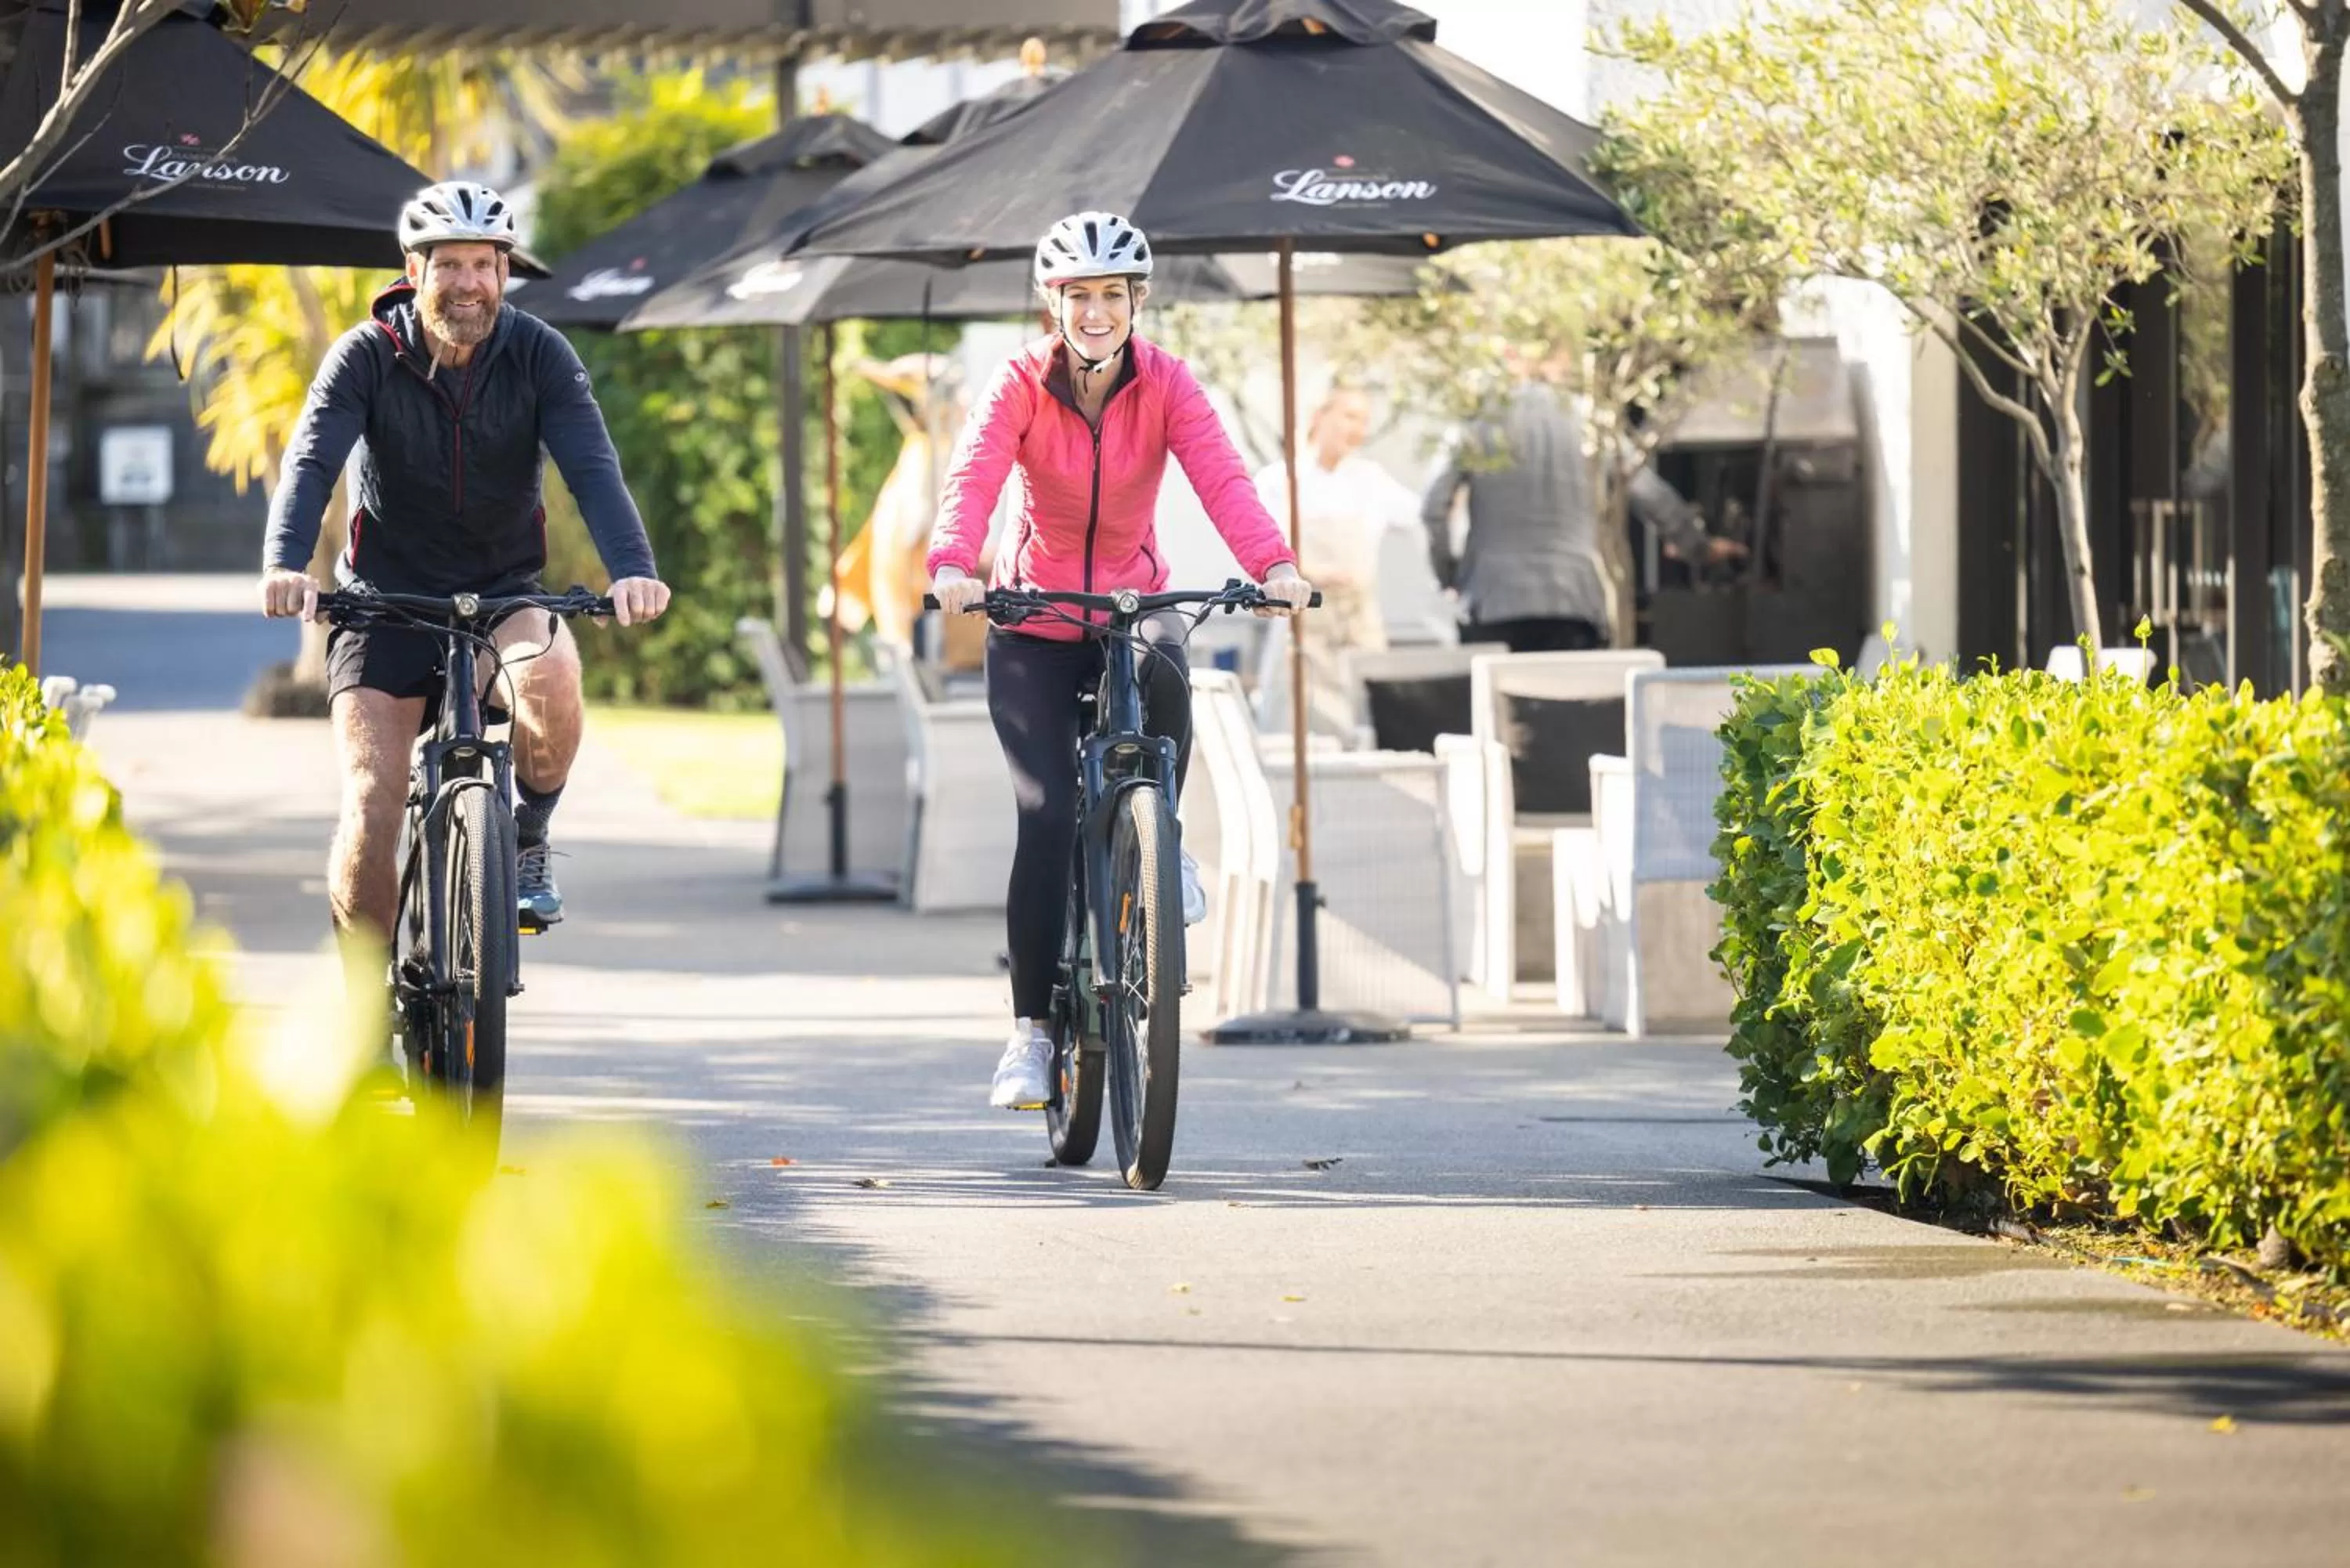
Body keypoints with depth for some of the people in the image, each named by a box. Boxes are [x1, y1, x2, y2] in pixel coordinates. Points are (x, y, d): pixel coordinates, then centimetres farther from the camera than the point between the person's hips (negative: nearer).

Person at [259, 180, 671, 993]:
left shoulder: (537, 353, -8)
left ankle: (528, 840, -5)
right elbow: (312, 460, -23)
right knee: (372, 807, -14)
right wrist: (285, 564, -43)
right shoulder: (367, 355, -10)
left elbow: (591, 465, -20)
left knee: (549, 677, -33)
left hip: (505, 590, 1)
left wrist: (632, 569, -38)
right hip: (386, 597, 0)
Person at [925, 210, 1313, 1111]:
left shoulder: (1164, 384, -10)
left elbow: (1219, 477, -25)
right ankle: (1031, 1029, -2)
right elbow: (973, 475, -29)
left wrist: (1273, 565, -43)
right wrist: (952, 566, -49)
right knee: (1047, 818, -14)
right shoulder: (1021, 384, -13)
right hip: (1035, 623, -1)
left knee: (1164, 671, -36)